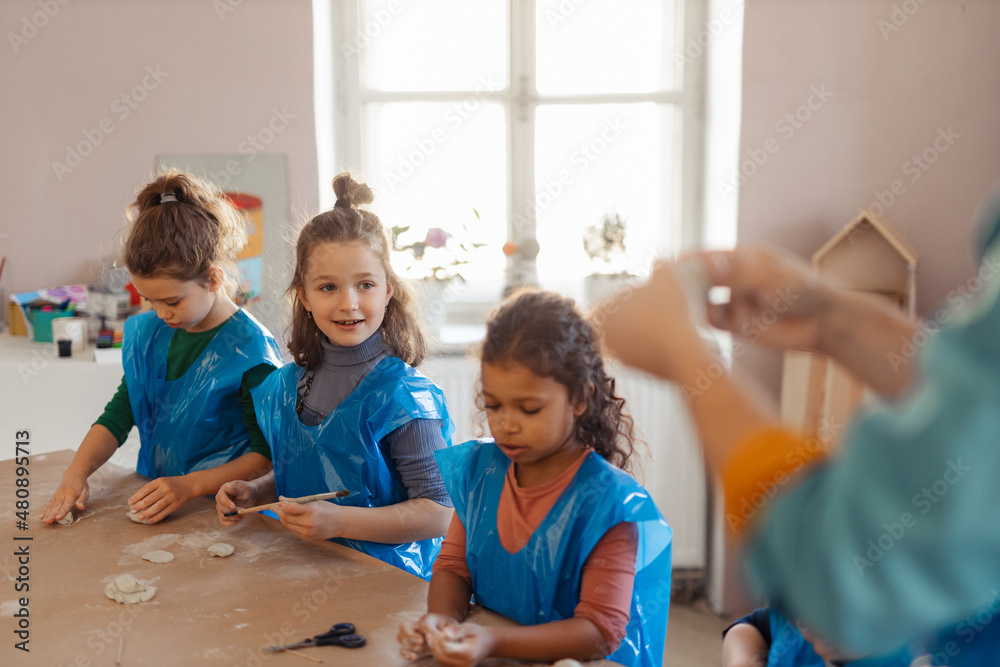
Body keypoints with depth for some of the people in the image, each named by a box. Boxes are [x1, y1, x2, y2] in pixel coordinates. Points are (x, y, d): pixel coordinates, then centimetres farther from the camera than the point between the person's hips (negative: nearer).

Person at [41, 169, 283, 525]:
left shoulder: (250, 348, -14)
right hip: (151, 500, 7)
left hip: (217, 509, -6)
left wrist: (189, 485, -22)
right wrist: (76, 474, -5)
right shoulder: (148, 332, 7)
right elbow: (119, 415, 11)